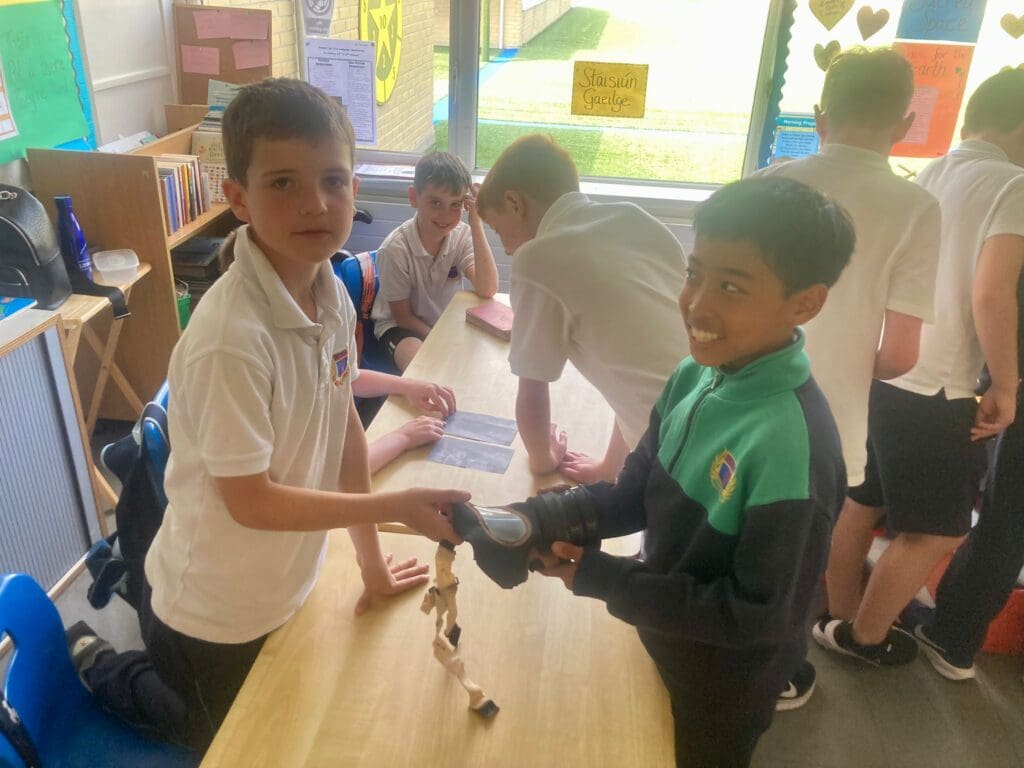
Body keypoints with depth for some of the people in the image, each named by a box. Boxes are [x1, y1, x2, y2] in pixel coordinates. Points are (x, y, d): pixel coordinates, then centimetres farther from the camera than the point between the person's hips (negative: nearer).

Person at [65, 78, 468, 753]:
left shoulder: (333, 297, -10)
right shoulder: (231, 340, -34)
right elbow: (250, 501, -27)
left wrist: (371, 562, 4)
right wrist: (396, 507, -24)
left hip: (284, 590, 7)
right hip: (215, 615, -6)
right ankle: (103, 668, 39)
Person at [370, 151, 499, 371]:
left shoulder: (462, 236, -13)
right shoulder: (394, 249, -23)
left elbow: (487, 290, -27)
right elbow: (403, 316, -13)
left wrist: (476, 223, -30)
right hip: (400, 327, -4)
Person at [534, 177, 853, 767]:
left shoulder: (793, 444, -36)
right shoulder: (696, 374, -12)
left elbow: (759, 615, -29)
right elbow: (642, 488, -1)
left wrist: (599, 577, -27)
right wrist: (565, 517, -20)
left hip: (727, 683, -6)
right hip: (666, 641, 7)